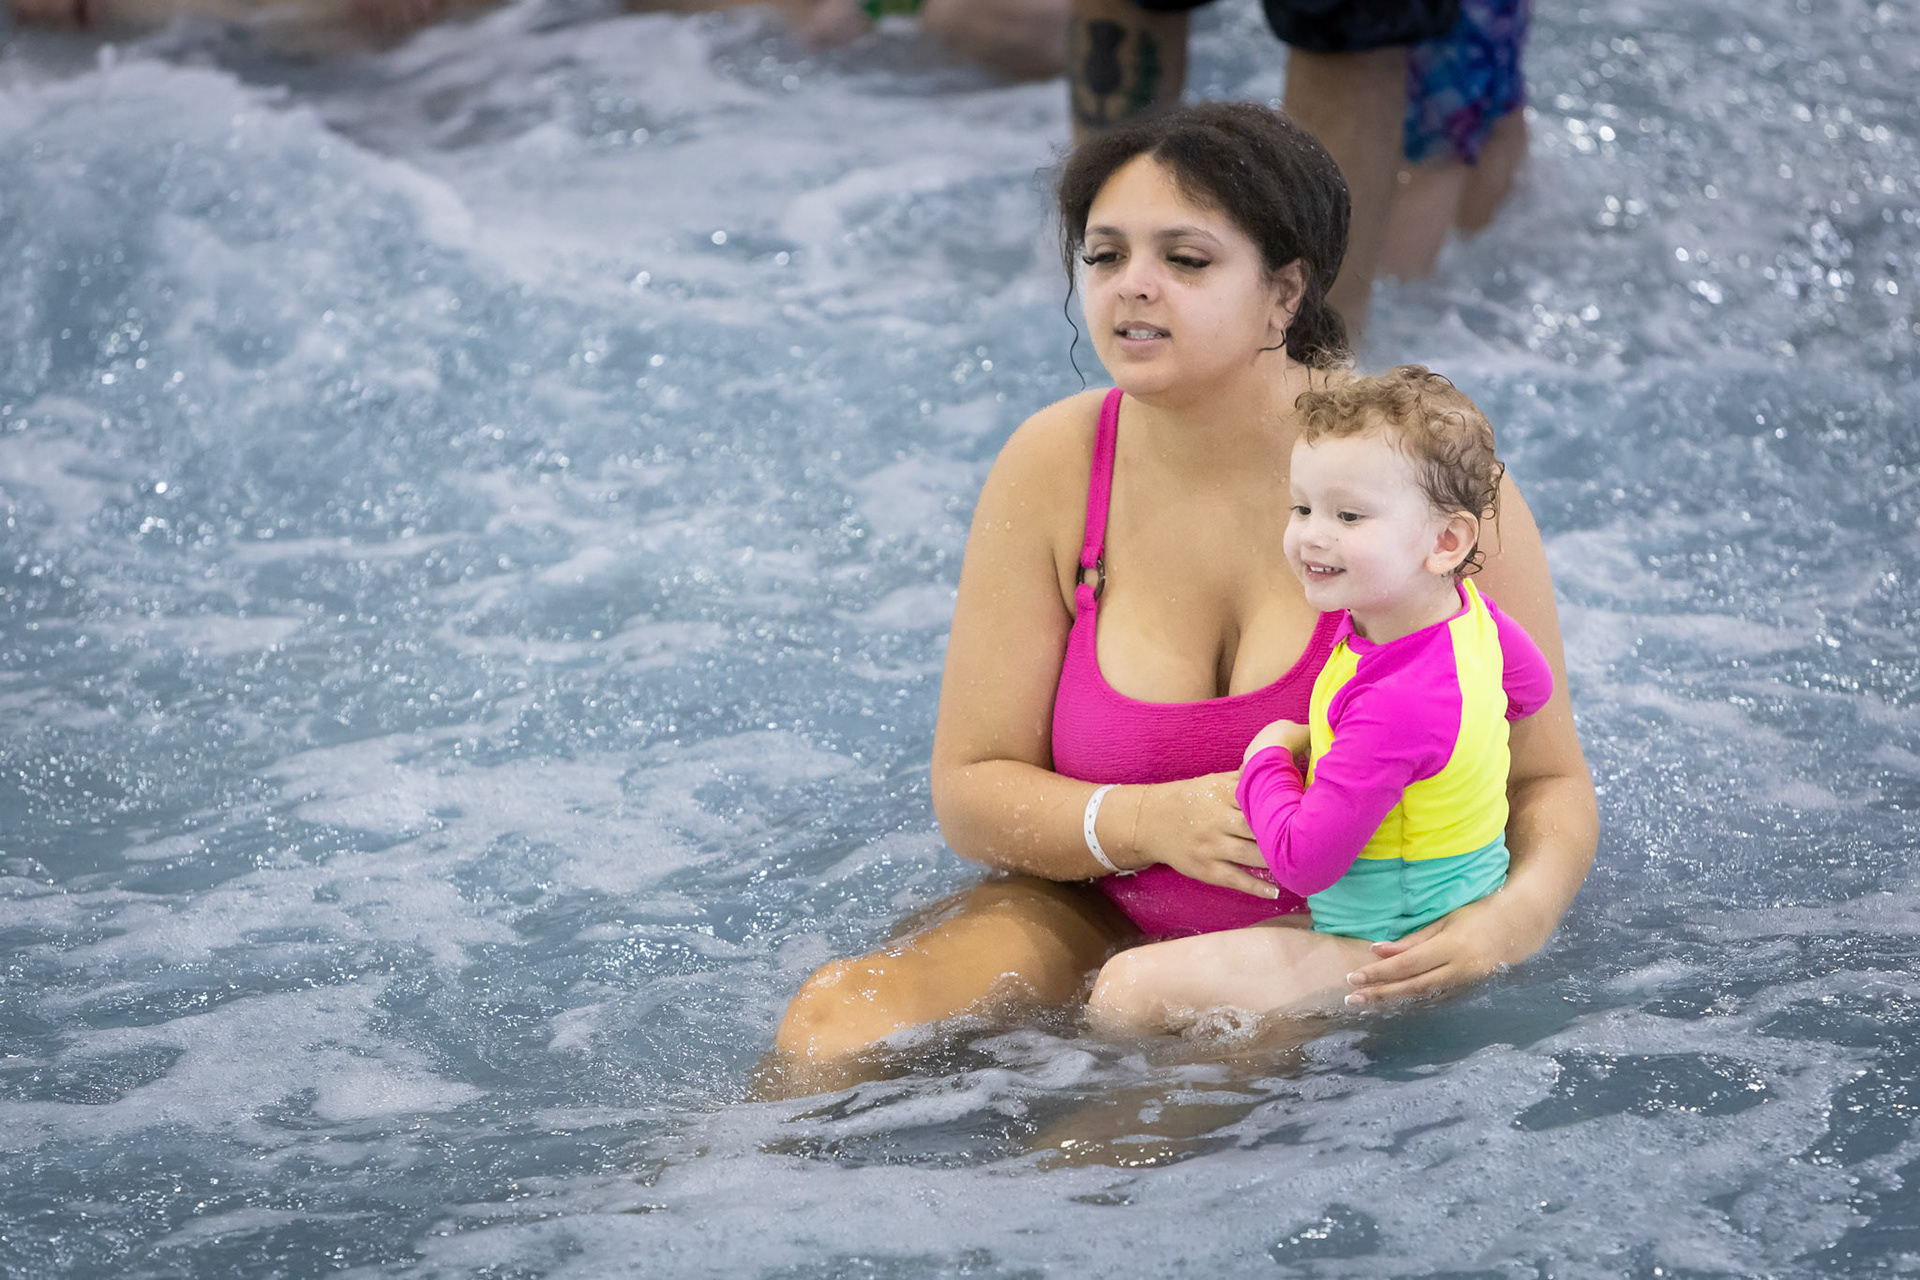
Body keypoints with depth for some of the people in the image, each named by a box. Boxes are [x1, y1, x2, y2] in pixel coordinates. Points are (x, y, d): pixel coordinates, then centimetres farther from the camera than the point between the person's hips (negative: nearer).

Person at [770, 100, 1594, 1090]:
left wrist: (1524, 910, -30)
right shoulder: (1053, 468, -6)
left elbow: (1550, 780, -7)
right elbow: (970, 793, -2)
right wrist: (1145, 822, -22)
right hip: (1111, 916, 2)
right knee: (829, 1030, -22)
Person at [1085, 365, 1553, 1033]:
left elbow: (1303, 862, -28)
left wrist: (1267, 756, -10)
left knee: (1128, 990, -16)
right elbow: (1530, 687, 20)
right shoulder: (1469, 611, -4)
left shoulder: (1396, 707, -33)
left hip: (1393, 953, -10)